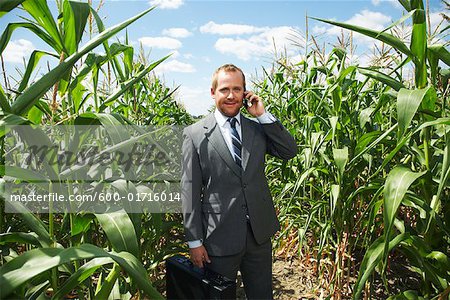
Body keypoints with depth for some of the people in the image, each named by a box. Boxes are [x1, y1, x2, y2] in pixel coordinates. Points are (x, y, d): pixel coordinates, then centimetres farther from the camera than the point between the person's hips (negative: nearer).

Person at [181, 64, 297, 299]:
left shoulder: (258, 127, 5)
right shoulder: (194, 134, -7)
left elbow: (290, 151, -4)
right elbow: (190, 190, -8)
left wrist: (263, 115, -8)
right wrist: (194, 241, -8)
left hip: (259, 233, 4)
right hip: (219, 236, -3)